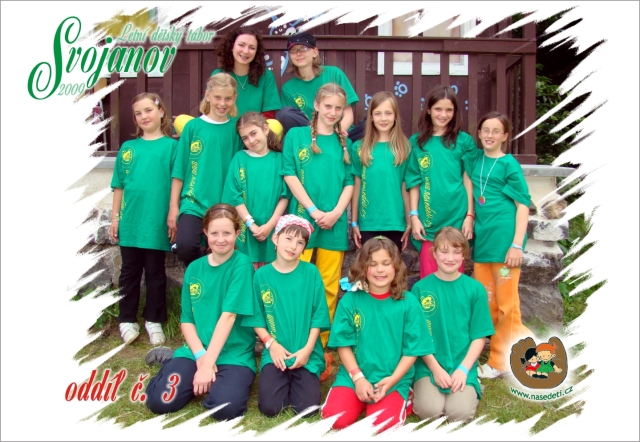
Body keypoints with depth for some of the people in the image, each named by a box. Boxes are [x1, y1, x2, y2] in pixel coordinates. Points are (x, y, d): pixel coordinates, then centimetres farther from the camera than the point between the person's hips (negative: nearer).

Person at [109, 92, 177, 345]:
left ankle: (154, 320, 21)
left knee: (155, 274, 9)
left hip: (156, 222, -3)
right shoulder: (128, 147, 9)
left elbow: (176, 183, -3)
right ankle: (127, 320, 23)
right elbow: (119, 186, 11)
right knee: (129, 272, 11)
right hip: (130, 222, 3)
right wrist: (115, 217, 7)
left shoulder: (170, 146, 0)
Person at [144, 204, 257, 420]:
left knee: (226, 407, -29)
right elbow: (187, 320, 5)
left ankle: (215, 379, 4)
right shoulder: (194, 269, 6)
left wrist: (208, 363, -18)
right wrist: (200, 356, -11)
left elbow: (228, 315, -15)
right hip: (196, 351, 4)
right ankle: (171, 362, 15)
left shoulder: (241, 264, -9)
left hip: (234, 354, -3)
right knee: (159, 401, -17)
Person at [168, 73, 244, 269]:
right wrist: (174, 206, 0)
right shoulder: (193, 126, 2)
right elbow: (179, 169, 2)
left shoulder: (235, 128, 5)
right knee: (185, 246, -23)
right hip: (194, 202, -1)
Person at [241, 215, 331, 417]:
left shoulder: (311, 273, -4)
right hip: (276, 352, 1)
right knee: (269, 407, -11)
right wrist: (271, 343, -10)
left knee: (307, 408, -11)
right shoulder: (262, 275, -1)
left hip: (307, 354, -1)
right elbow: (256, 318, 2)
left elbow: (318, 315, -3)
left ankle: (296, 381, 20)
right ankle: (286, 382, 19)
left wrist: (307, 349, -10)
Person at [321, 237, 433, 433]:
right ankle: (362, 400, 10)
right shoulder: (350, 300, -1)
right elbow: (344, 344, 0)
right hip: (354, 376, 1)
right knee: (334, 418, -21)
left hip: (394, 379, -1)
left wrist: (392, 380, -14)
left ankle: (402, 399, 8)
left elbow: (412, 349, -2)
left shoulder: (408, 302, -3)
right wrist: (358, 378, -11)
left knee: (384, 424, -24)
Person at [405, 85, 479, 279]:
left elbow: (469, 181, 2)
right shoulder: (417, 142, 5)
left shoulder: (464, 141, 3)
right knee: (429, 277, 5)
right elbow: (414, 183, 5)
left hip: (457, 219, 0)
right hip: (428, 220, 1)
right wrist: (414, 216, 0)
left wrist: (469, 215, -3)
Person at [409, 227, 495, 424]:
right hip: (429, 365, 0)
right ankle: (421, 387, 9)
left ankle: (471, 388, 10)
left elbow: (479, 337, 2)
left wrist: (463, 369, -10)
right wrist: (436, 368, -10)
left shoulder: (475, 289, 0)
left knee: (460, 413, -21)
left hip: (463, 366, 1)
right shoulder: (420, 288, -2)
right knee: (429, 411, -23)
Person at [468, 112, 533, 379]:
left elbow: (523, 205, -7)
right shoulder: (475, 162, 10)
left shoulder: (509, 164, -4)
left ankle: (502, 362, 13)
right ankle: (497, 357, 26)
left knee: (506, 304, 1)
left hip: (504, 239, -6)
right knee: (485, 302, 12)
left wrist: (517, 245, -13)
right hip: (482, 239, 6)